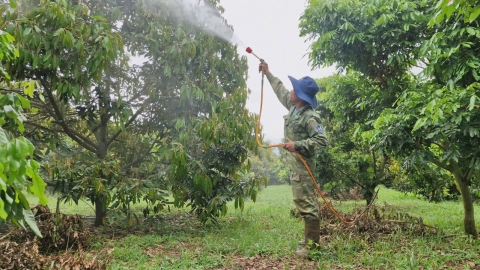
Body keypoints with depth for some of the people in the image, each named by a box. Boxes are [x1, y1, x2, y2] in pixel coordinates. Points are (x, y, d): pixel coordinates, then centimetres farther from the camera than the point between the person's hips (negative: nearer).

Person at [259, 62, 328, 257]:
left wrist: (297, 145, -24)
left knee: (306, 204, -6)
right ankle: (311, 241, 24)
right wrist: (268, 73, 32)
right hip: (294, 164, 10)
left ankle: (312, 246, 1)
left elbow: (322, 140, -20)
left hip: (302, 166, -10)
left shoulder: (309, 117, -17)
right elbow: (280, 90, 26)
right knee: (302, 202, 14)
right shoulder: (293, 107, 10)